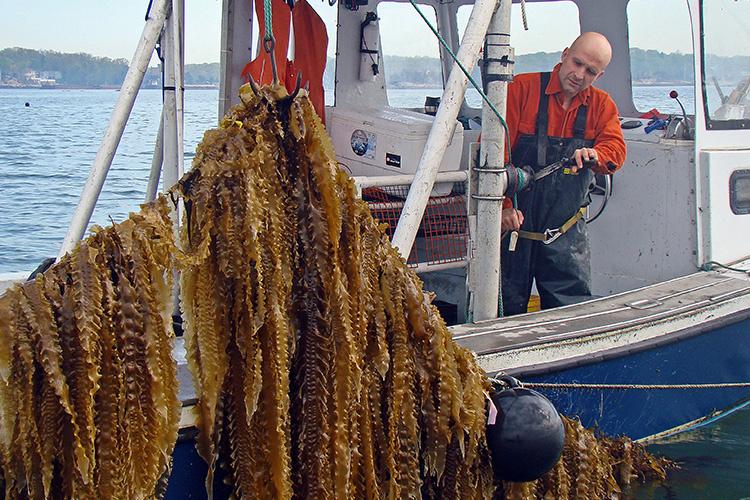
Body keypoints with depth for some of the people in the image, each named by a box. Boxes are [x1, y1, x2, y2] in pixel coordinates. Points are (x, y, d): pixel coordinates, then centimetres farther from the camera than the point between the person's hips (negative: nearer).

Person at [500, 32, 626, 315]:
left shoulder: (601, 106, 9)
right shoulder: (522, 89, -6)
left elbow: (615, 149, -4)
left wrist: (595, 155, -29)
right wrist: (503, 205, -19)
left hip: (566, 232, 3)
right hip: (513, 222, -3)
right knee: (506, 311, 4)